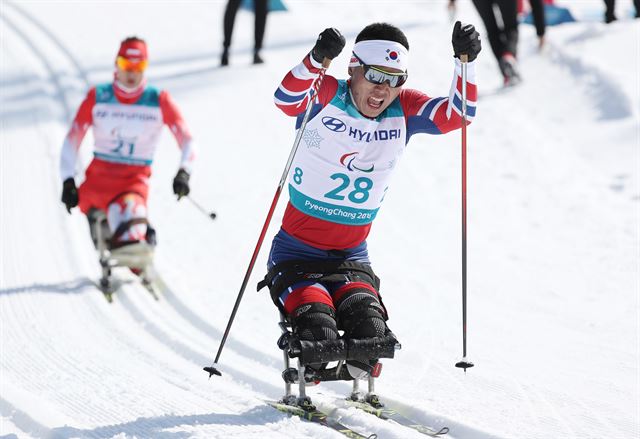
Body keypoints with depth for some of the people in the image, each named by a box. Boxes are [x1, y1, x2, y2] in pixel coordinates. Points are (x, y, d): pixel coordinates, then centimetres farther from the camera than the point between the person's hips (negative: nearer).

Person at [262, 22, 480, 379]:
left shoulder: (404, 110, 0)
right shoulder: (326, 98, -12)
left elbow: (458, 114, -9)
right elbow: (286, 99, -33)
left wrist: (466, 62, -24)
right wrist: (316, 59, -50)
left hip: (352, 259, 3)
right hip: (296, 255, -3)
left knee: (370, 333, -24)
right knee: (319, 332, -25)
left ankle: (360, 377, 11)